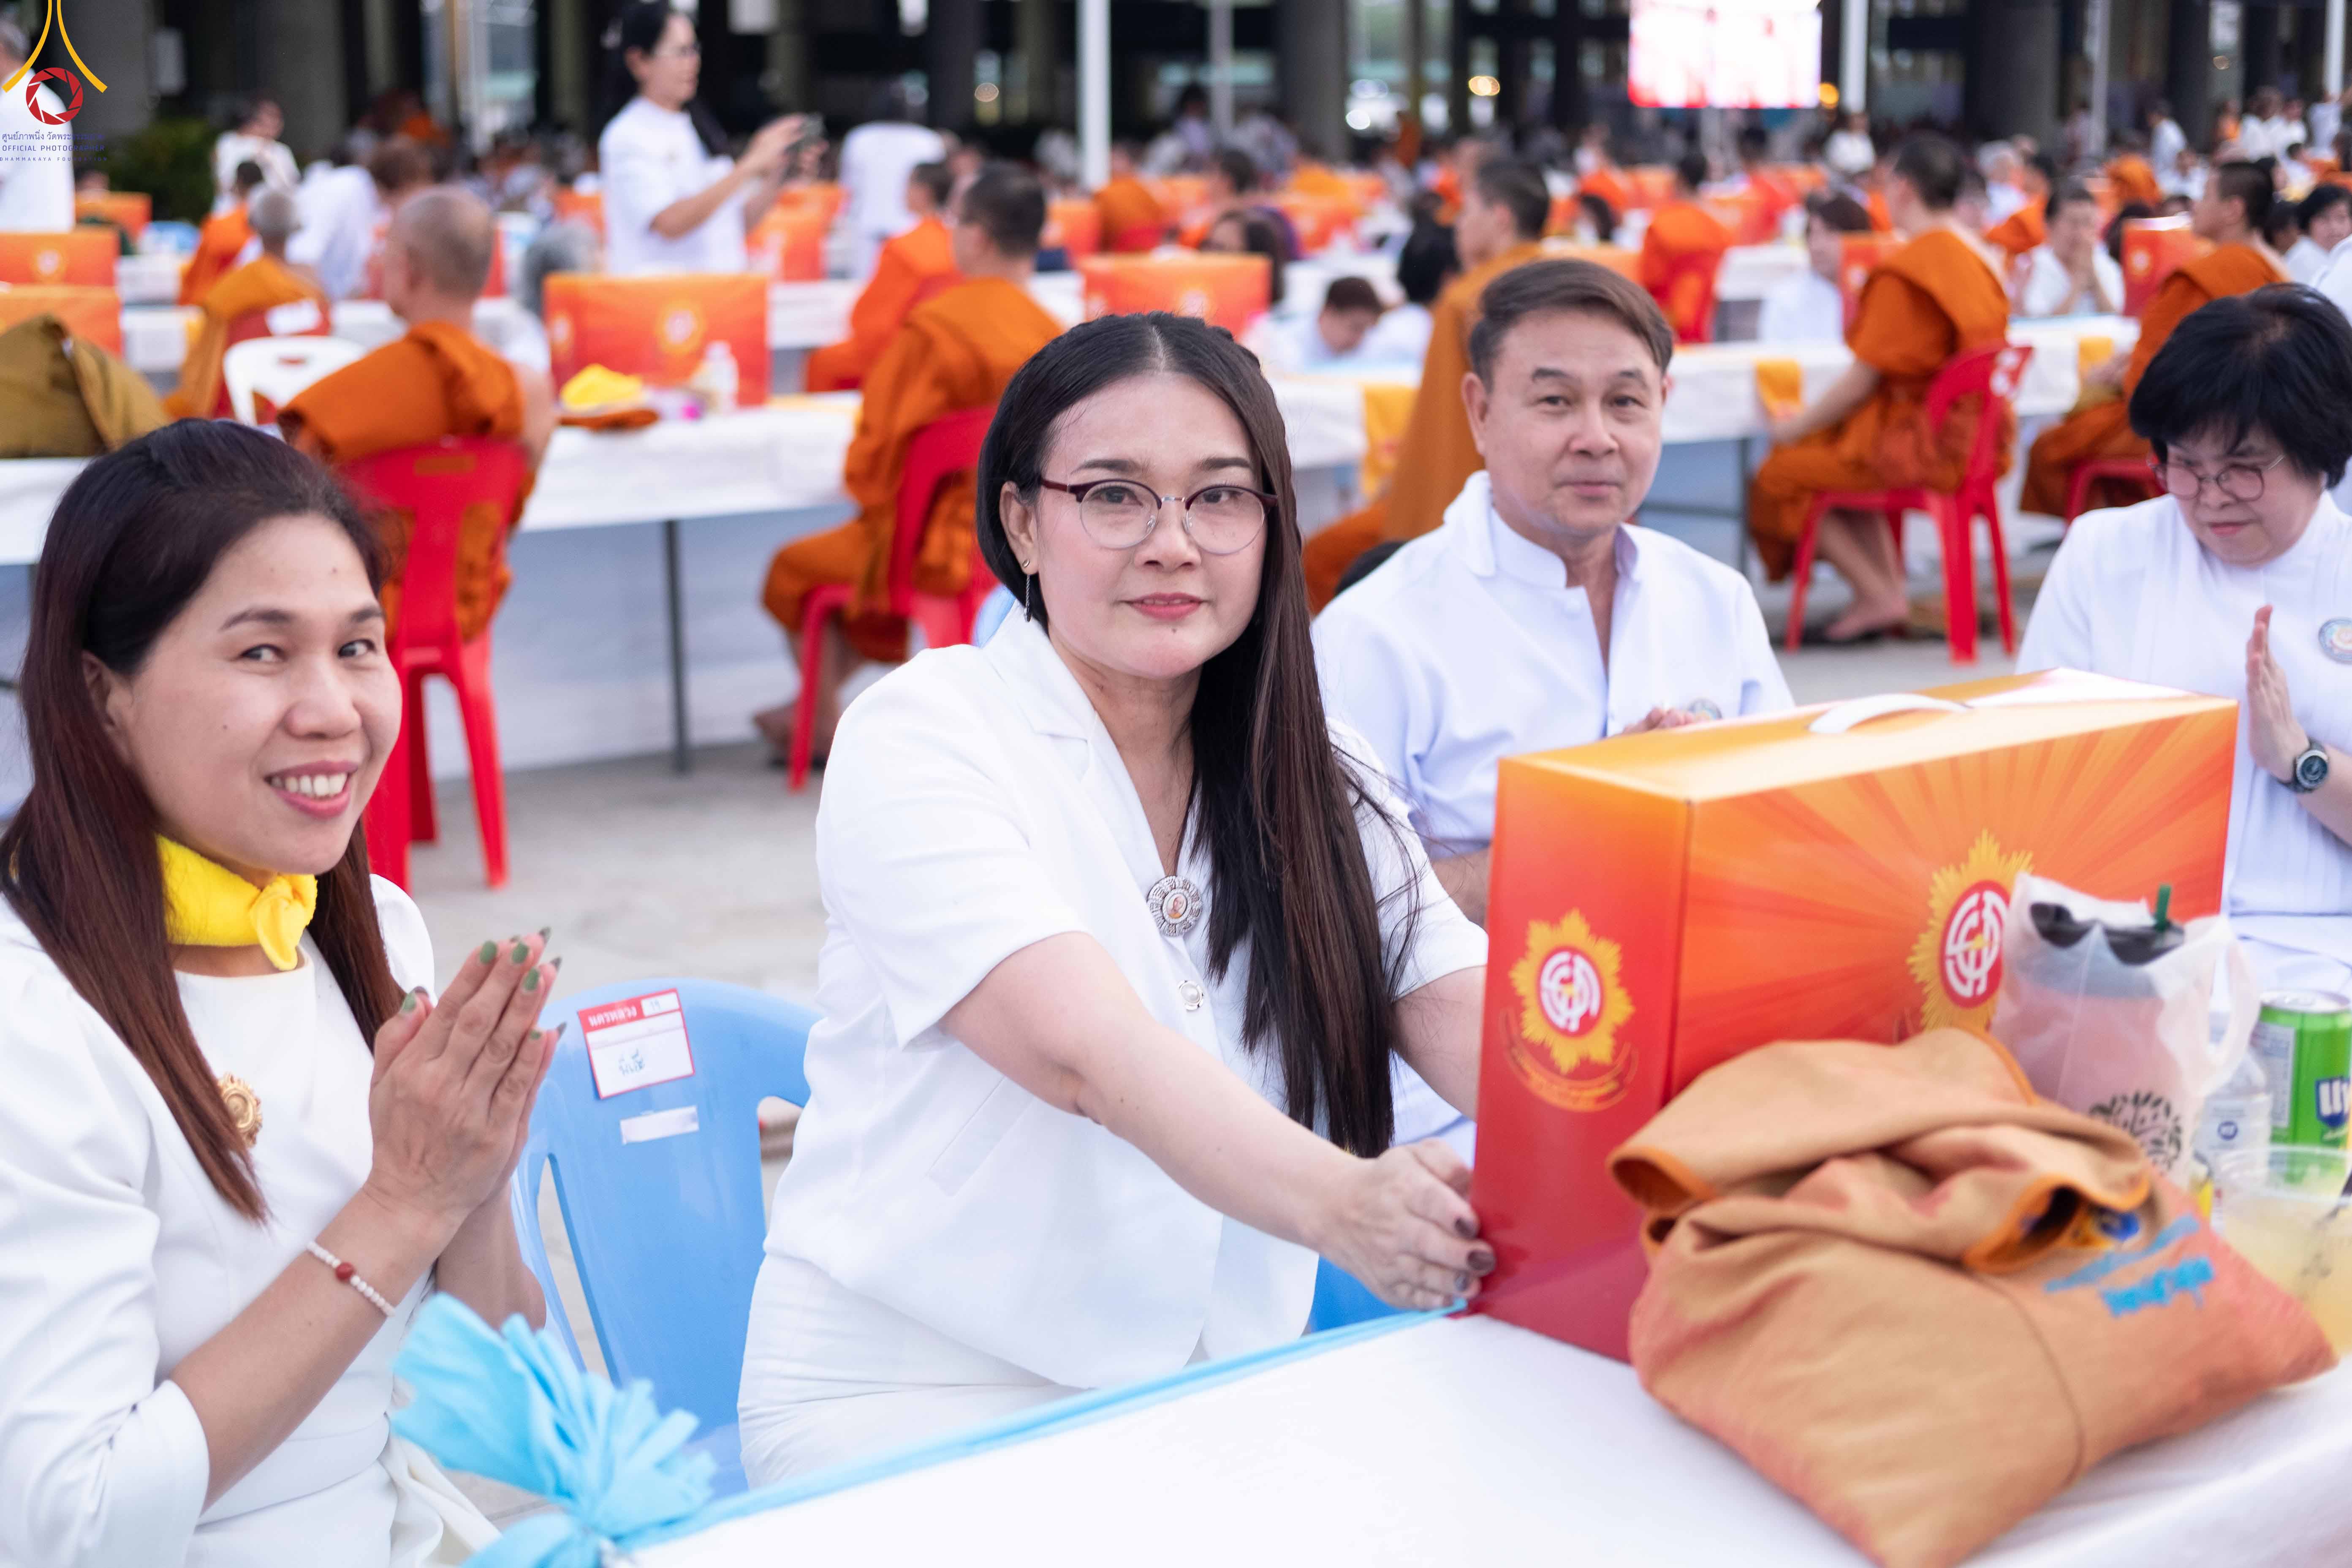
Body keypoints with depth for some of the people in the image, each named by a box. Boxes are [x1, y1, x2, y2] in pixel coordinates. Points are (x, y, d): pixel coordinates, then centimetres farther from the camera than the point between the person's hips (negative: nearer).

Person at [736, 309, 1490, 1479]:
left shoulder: (1316, 784, 9)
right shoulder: (919, 738, -10)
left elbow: (1470, 1018, -6)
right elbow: (1086, 1046, -25)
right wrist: (1333, 1202, -43)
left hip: (1212, 1398, 6)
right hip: (909, 1395, -6)